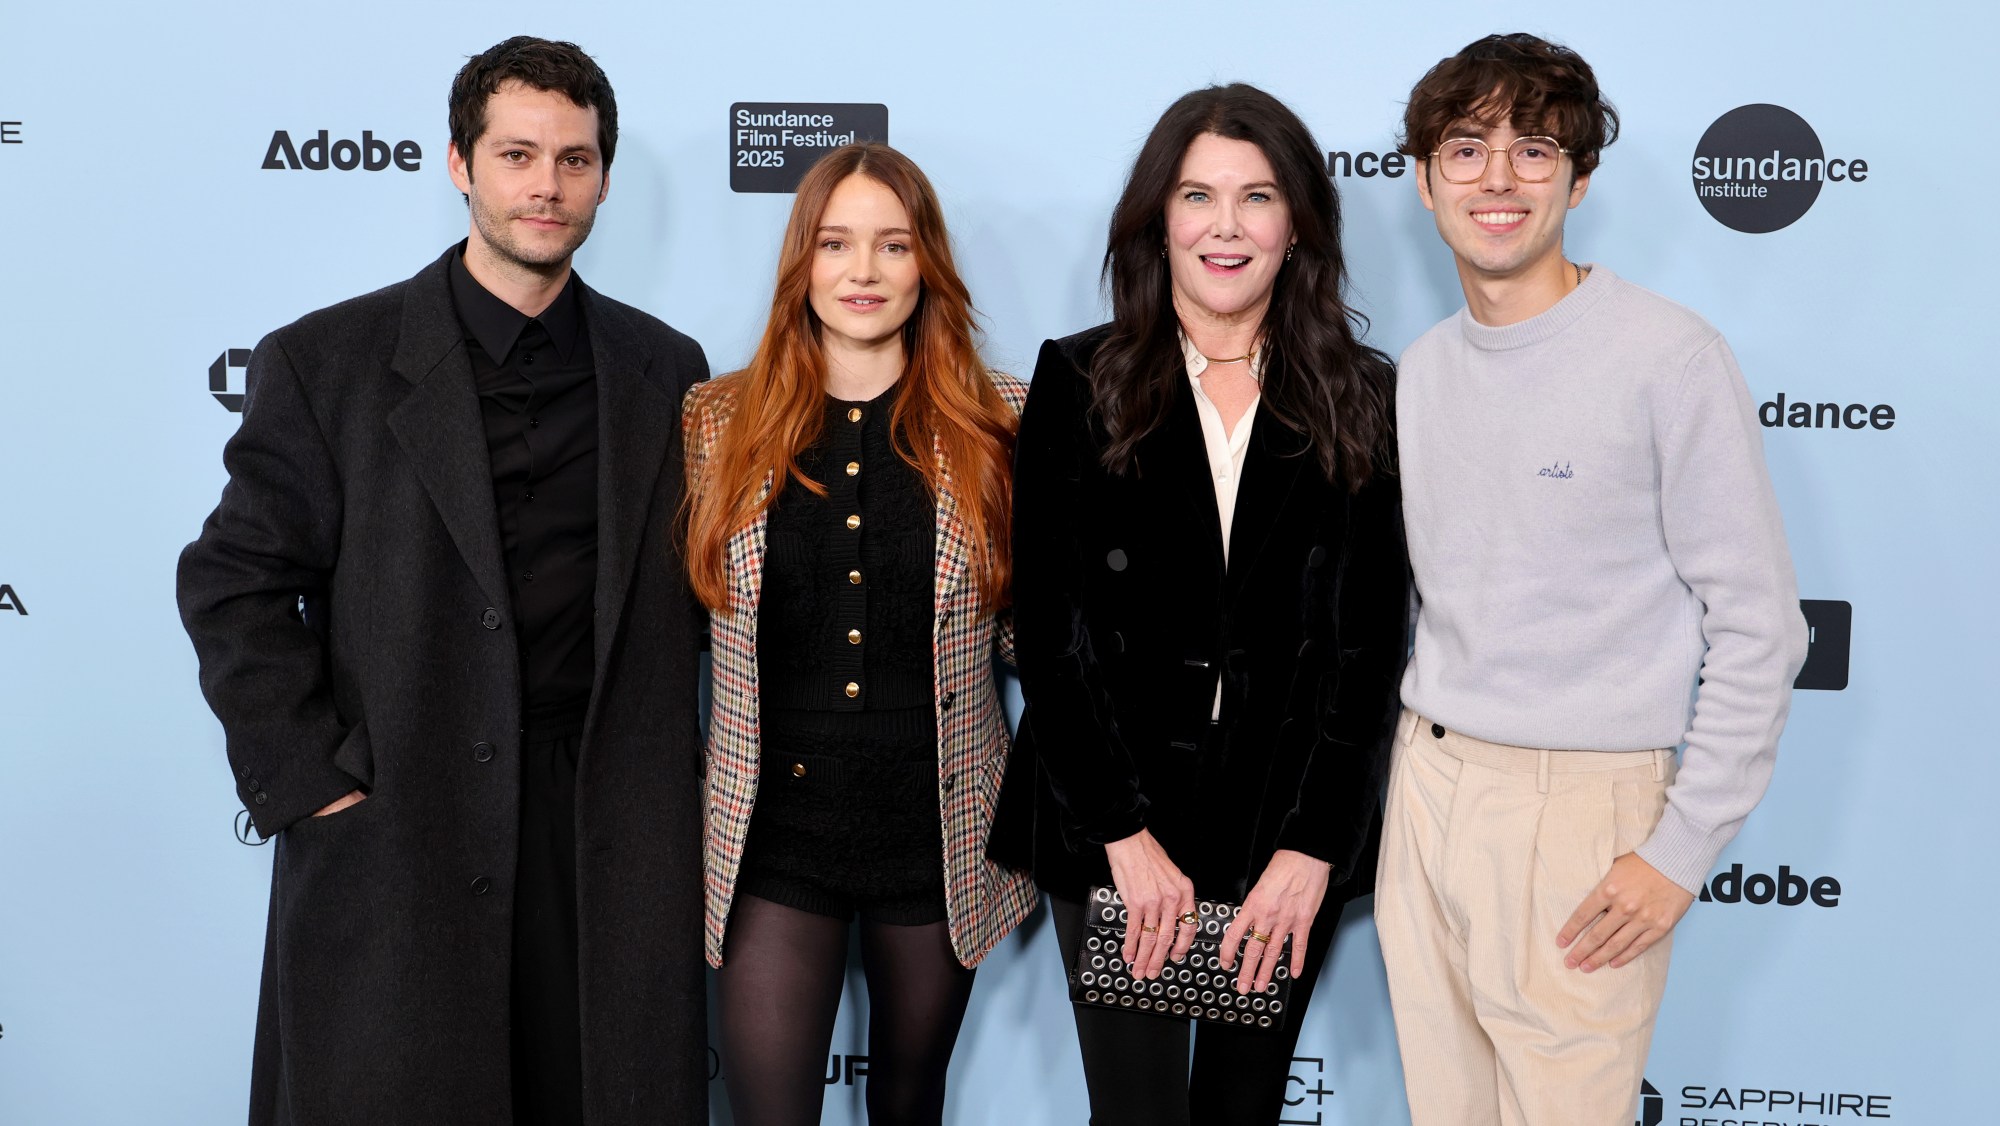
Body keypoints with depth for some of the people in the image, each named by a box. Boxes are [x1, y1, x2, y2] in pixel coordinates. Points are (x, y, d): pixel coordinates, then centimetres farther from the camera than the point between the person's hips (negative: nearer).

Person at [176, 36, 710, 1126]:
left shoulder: (666, 370, 7)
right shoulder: (325, 361, -1)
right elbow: (236, 585, -2)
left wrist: (660, 775, 4)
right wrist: (308, 782, -8)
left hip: (613, 847, 2)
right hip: (391, 840, -2)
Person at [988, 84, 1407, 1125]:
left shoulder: (1360, 399, 3)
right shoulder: (1079, 380, 0)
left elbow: (1366, 640, 0)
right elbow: (1051, 626, -4)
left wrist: (1312, 845, -8)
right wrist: (1126, 834, -10)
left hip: (1289, 827, 2)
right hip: (1112, 823, -1)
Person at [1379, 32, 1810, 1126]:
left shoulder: (1668, 357, -11)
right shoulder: (1420, 368, 8)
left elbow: (1759, 626, -10)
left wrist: (1682, 848, -11)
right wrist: (1416, 756, 11)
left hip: (1578, 803, -5)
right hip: (1425, 782, 6)